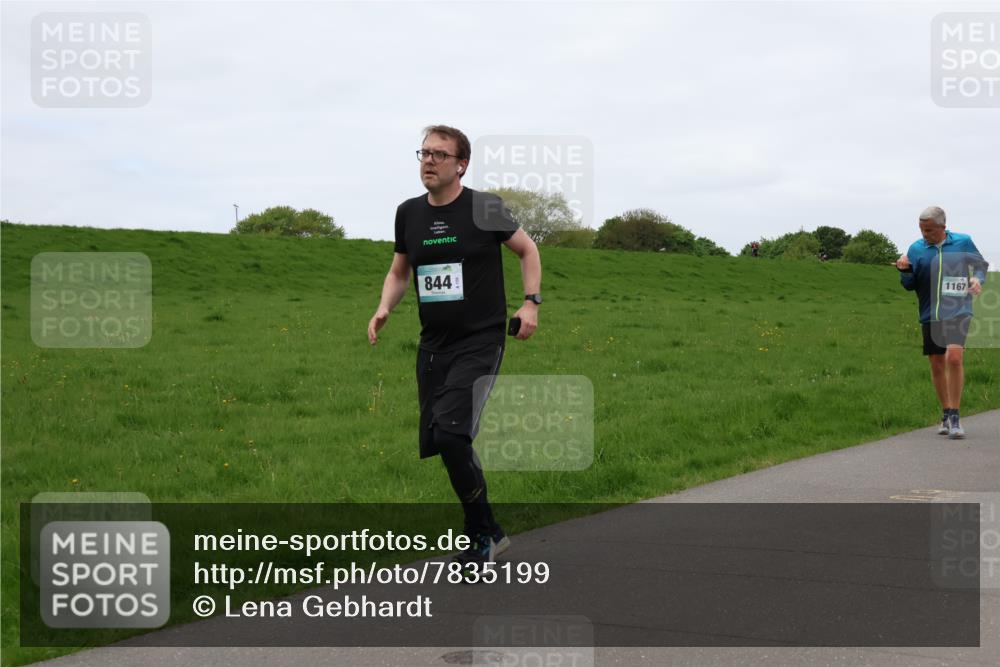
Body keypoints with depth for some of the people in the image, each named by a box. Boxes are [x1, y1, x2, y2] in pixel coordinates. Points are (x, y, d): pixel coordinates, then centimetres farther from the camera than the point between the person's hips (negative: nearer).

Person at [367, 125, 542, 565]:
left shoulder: (483, 208, -5)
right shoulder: (409, 213, 7)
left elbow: (527, 250, 8)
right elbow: (399, 272, 20)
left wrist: (531, 302, -4)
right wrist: (384, 309, 2)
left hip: (480, 342, -6)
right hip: (433, 344, 6)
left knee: (449, 432, -22)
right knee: (437, 440, 7)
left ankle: (481, 532, -3)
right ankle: (487, 534, 24)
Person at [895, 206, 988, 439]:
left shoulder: (963, 242, 2)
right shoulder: (916, 249, 5)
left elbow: (981, 265, 16)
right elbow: (910, 285, 8)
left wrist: (978, 279, -5)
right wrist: (905, 271, -12)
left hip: (958, 312, -3)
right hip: (930, 315, 3)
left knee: (954, 357, -21)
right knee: (937, 365, 8)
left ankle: (955, 416, -13)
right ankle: (946, 414, 25)